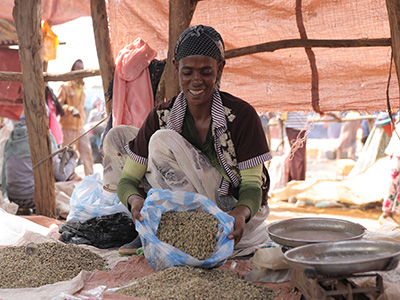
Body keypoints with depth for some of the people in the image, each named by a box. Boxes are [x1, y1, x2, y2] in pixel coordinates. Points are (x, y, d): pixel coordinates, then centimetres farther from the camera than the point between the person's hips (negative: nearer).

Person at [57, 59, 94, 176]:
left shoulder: (81, 88, 19)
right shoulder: (65, 87, -2)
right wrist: (71, 109, -22)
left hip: (80, 126, 7)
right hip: (68, 127, -7)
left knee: (87, 151, 1)